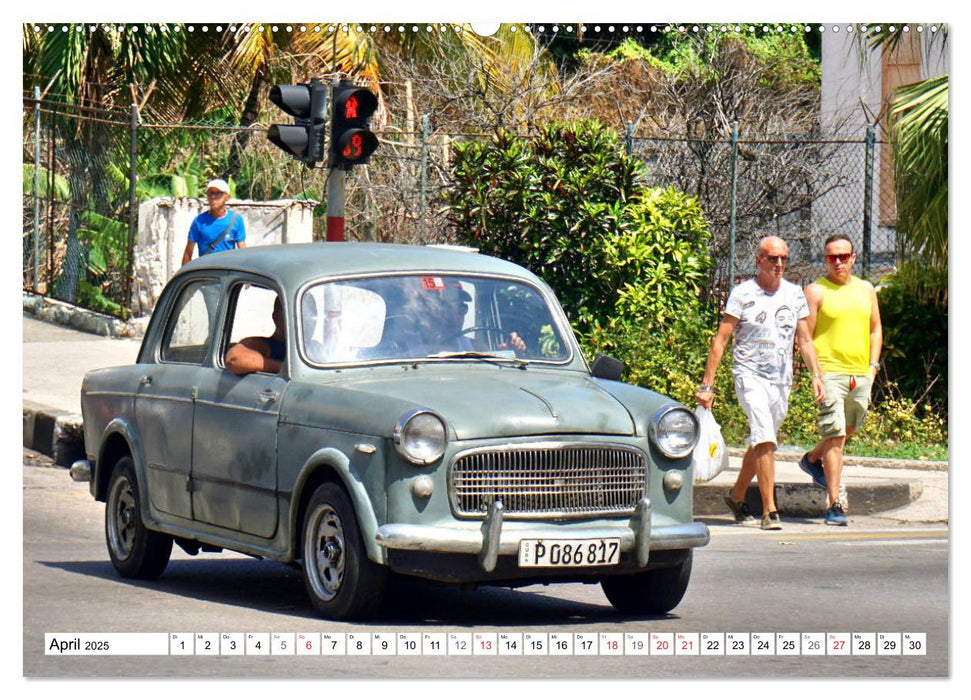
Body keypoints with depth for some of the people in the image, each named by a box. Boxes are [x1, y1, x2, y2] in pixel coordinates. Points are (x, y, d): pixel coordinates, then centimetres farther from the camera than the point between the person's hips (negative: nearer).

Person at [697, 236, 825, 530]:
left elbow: (805, 340, 15)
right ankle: (769, 511, -20)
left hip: (782, 381, 5)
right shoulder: (743, 293, -3)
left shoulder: (794, 294, 10)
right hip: (750, 376, -5)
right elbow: (720, 340, -3)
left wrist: (816, 375, 2)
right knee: (765, 441, -20)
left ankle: (737, 495, 37)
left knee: (760, 444, 15)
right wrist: (707, 384, -8)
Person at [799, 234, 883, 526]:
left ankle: (812, 460, 48)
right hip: (829, 373, -6)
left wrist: (873, 364, 8)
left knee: (848, 429, 19)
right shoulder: (815, 291, -2)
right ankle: (834, 505, -11)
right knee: (835, 436, -12)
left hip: (861, 374, 6)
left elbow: (875, 328, 20)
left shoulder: (865, 289, 13)